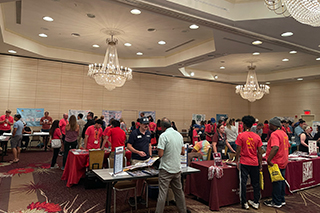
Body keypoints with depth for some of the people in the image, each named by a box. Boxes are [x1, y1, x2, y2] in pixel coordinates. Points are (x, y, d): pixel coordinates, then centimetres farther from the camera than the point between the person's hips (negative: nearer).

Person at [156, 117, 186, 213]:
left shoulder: (164, 135, -16)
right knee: (179, 191, 18)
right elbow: (182, 152, 10)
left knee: (162, 193, 1)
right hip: (177, 169, 6)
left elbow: (160, 154, -19)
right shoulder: (179, 134, 4)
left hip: (166, 169, -6)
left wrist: (160, 151, 2)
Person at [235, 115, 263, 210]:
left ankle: (244, 203, 10)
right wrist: (260, 164, 12)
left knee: (243, 183, 4)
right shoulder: (257, 136, 1)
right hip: (255, 163, 4)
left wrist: (236, 161, 3)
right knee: (255, 183, 14)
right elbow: (260, 152, 3)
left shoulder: (241, 136, -9)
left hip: (244, 163, -3)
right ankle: (256, 202, 23)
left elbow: (238, 150, -9)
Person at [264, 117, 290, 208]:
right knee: (281, 181, 18)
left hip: (276, 163, -9)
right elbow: (287, 146, 19)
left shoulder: (274, 134, -20)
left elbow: (276, 147, -33)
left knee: (276, 183, 1)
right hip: (283, 162, 9)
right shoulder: (284, 133, 10)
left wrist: (269, 159, -33)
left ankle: (276, 203, 11)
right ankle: (282, 200, 29)